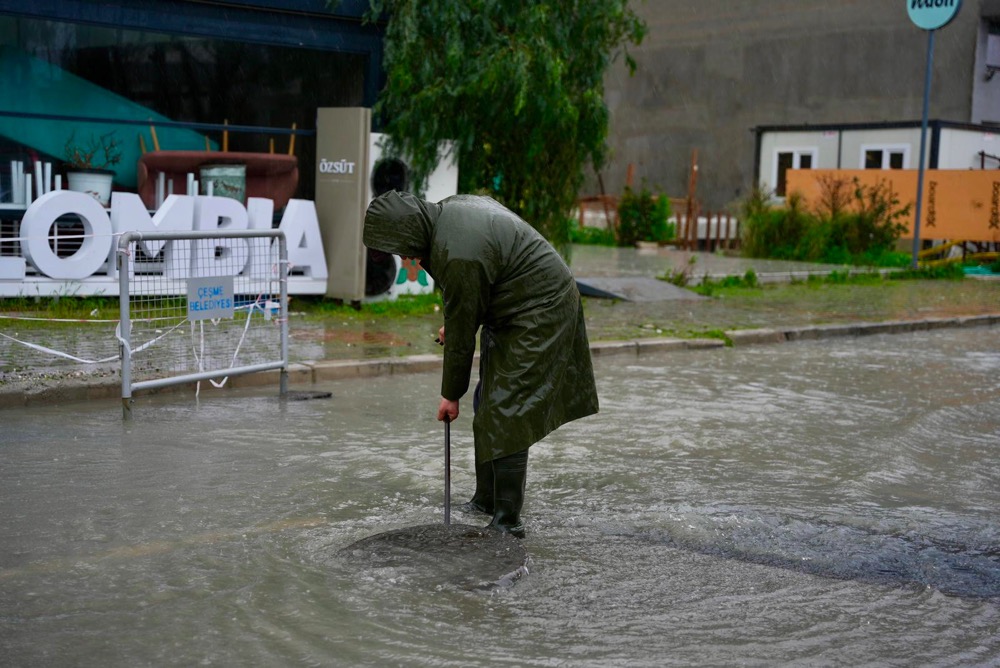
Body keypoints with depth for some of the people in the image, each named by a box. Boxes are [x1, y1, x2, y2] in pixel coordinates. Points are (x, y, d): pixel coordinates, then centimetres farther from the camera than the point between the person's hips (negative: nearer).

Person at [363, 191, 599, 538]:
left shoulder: (458, 255, -29)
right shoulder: (450, 208, 1)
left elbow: (461, 333, -18)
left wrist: (451, 395, -6)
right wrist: (453, 324, 11)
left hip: (537, 317, -10)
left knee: (504, 417, -10)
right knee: (488, 408, 15)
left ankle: (507, 520, -4)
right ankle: (486, 500, 26)